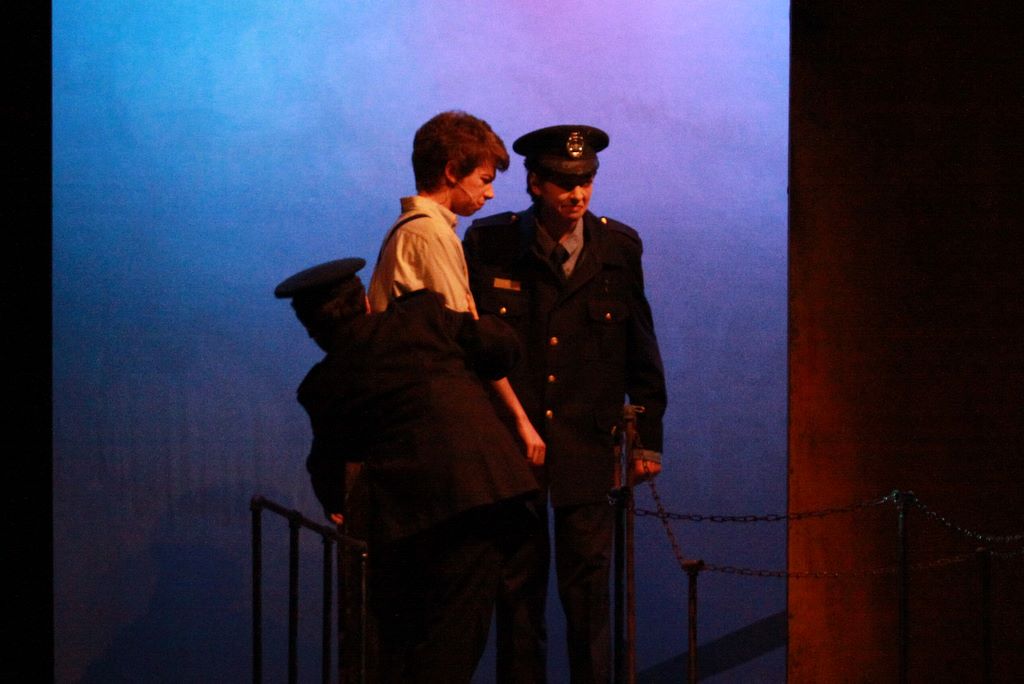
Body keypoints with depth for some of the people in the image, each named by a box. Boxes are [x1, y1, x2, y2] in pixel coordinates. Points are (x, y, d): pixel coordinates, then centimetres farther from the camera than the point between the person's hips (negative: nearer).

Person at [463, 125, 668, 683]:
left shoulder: (619, 248, 1)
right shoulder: (488, 244, -4)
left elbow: (641, 349, 7)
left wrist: (649, 437, 7)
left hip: (588, 444, 1)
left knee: (588, 588, 3)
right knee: (518, 584, 7)